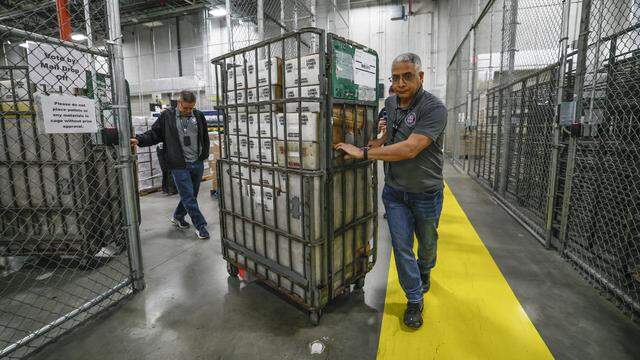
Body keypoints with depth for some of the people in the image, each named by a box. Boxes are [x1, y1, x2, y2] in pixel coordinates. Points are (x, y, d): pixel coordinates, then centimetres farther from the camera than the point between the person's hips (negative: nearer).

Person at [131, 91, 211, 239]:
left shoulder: (199, 116, 5)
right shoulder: (167, 116, -3)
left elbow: (205, 137, 13)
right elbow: (154, 134, 1)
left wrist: (204, 155, 9)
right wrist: (138, 140, -14)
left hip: (197, 164, 4)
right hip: (179, 165, -3)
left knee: (190, 194, 15)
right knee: (189, 197, -2)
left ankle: (178, 217, 37)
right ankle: (200, 226, 10)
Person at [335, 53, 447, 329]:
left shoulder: (434, 108, -20)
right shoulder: (389, 103, 1)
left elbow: (409, 149, -31)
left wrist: (363, 153, -29)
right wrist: (380, 139, -2)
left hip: (426, 192, -3)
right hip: (394, 191, 4)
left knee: (427, 241, 19)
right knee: (401, 246, 3)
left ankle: (425, 271, 52)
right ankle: (415, 300, 22)